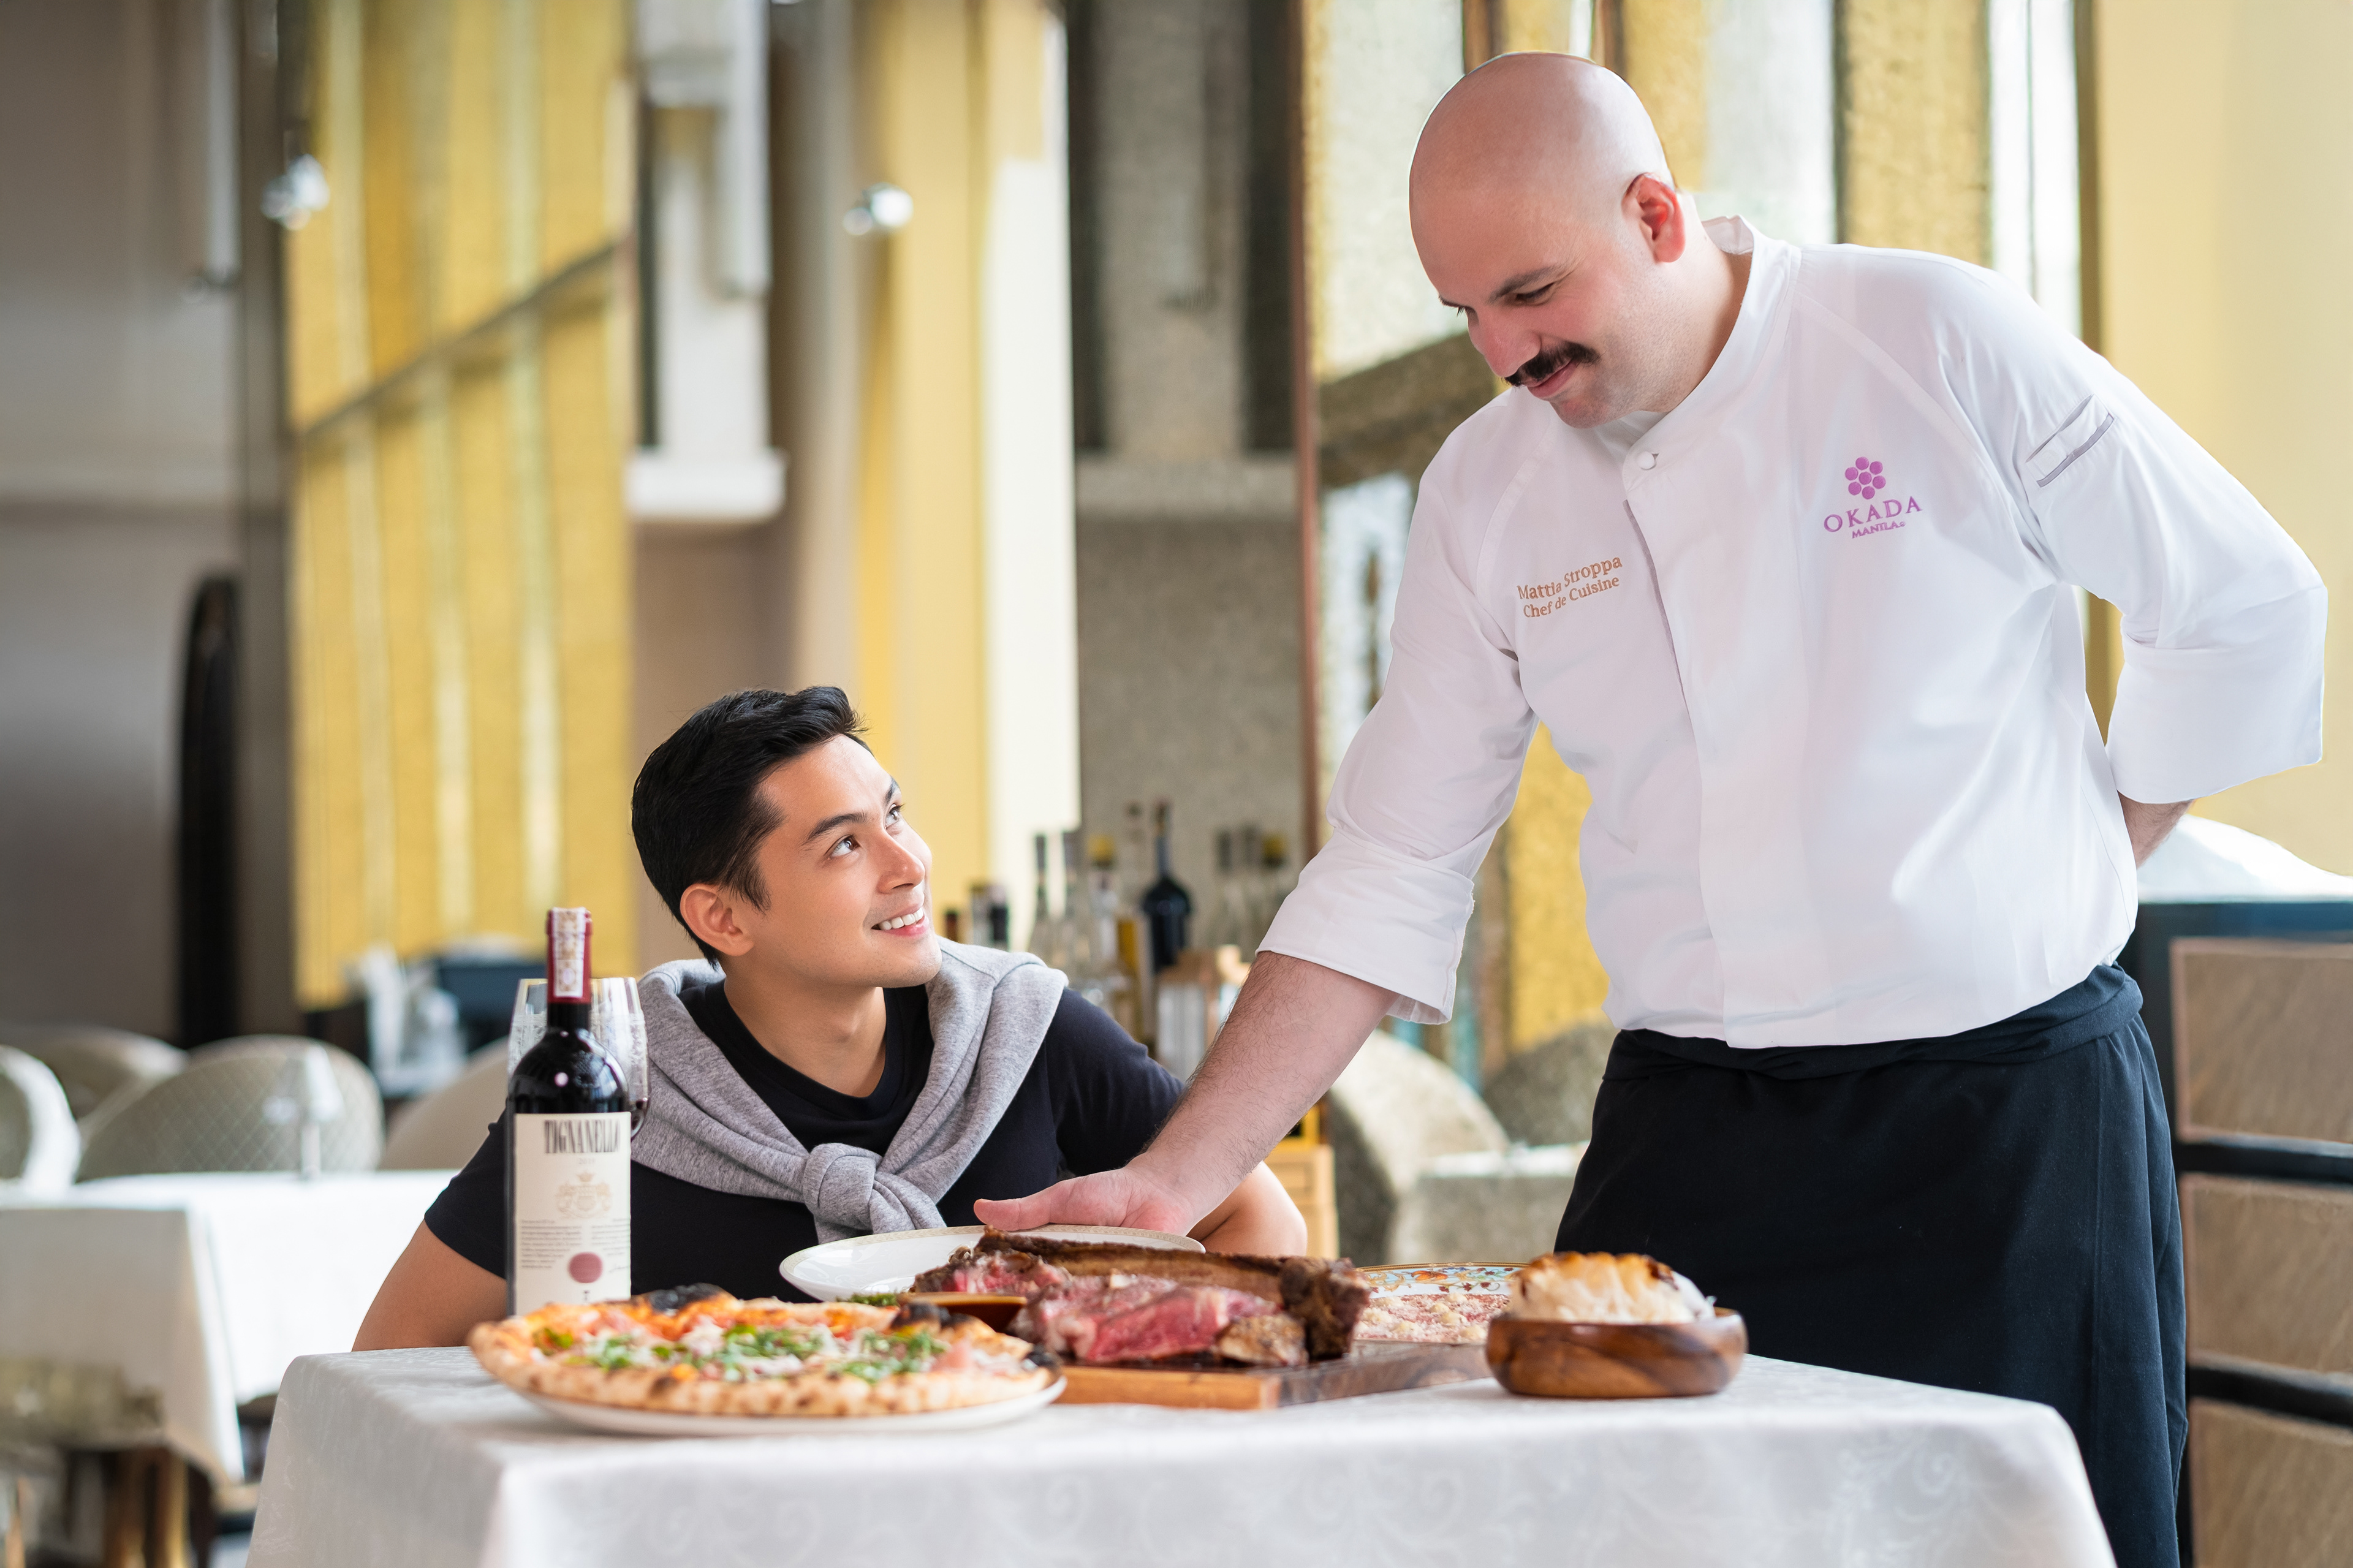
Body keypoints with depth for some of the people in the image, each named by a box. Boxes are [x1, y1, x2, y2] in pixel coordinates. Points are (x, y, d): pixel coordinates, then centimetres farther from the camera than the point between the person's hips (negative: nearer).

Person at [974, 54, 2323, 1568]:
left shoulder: (1942, 344, -7)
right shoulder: (1486, 494, 3)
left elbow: (2250, 609, 4)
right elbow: (1386, 879, 4)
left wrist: (2087, 871, 5)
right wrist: (1174, 1182, -4)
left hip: (2014, 1113, -2)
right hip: (1693, 1140, 3)